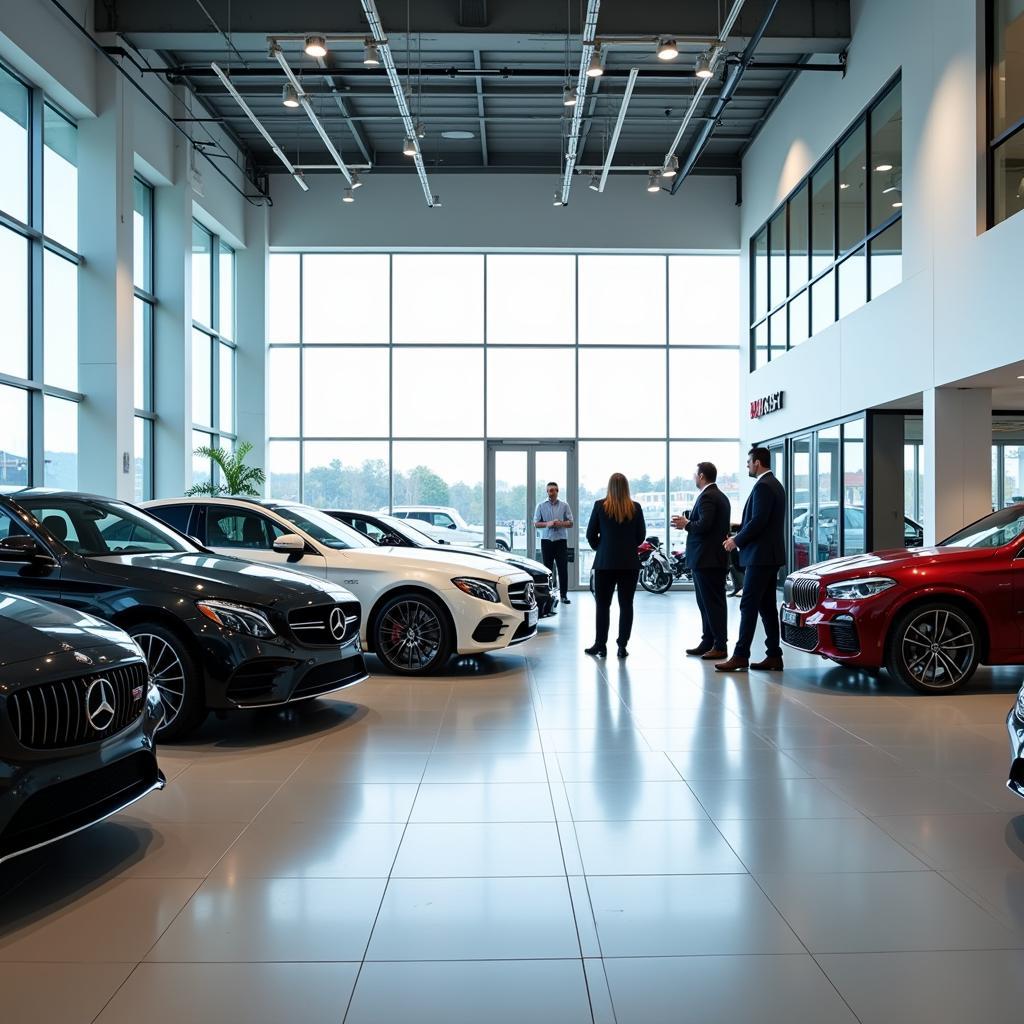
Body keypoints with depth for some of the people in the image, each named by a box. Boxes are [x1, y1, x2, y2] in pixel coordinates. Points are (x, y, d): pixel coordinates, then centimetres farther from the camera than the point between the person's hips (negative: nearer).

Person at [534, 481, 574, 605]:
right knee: (547, 568, 4)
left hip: (561, 540, 0)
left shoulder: (564, 506, 6)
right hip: (546, 540, 0)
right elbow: (536, 523, 4)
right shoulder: (541, 506, 7)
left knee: (563, 569, -2)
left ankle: (564, 595, 3)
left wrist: (561, 523, -14)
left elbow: (570, 524, 5)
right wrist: (547, 524, -13)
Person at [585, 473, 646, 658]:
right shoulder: (635, 508, -1)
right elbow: (641, 535, 5)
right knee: (626, 604, 6)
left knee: (603, 605, 6)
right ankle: (622, 646, 6)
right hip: (630, 563, 2)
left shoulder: (600, 506, -6)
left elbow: (591, 534, -1)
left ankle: (600, 645, 8)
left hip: (605, 562, -1)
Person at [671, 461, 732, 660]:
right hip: (714, 558, 10)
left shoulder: (707, 497, -14)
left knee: (713, 603, -6)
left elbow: (704, 525, -24)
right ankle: (708, 643, 19)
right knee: (707, 603, 14)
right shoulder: (721, 497, 18)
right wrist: (688, 523, 12)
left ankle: (720, 646, -3)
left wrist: (686, 524, -8)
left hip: (707, 560, -10)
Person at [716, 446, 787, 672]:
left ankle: (740, 656, -7)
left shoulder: (763, 486, -14)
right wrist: (739, 530, 13)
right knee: (767, 606, 10)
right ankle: (773, 656, 12)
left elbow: (758, 521, -21)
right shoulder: (774, 484, 17)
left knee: (748, 606, -8)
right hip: (770, 555, 10)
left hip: (760, 556, -10)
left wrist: (736, 540, -10)